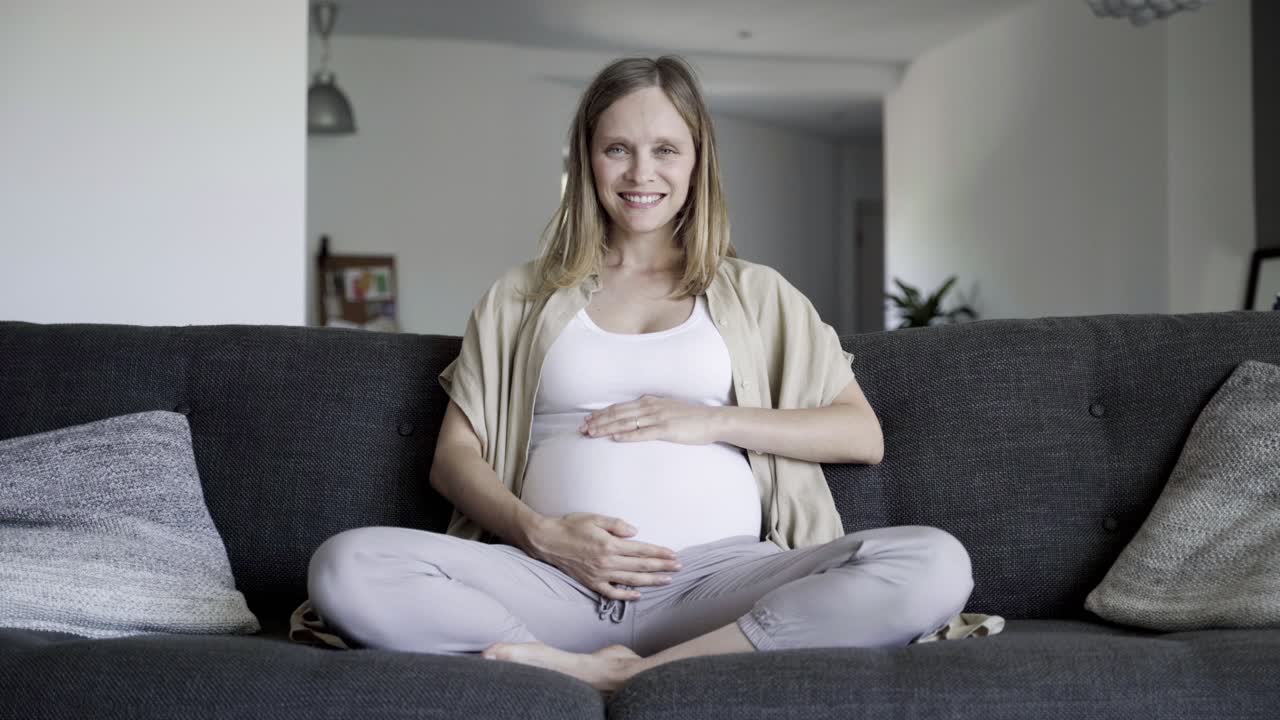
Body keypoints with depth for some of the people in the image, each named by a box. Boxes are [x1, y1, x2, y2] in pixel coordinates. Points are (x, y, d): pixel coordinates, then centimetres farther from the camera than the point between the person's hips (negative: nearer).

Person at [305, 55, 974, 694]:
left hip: (716, 574, 0)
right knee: (346, 564, -26)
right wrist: (541, 533, -7)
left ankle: (639, 675, -27)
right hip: (556, 575, 0)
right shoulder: (522, 296, 21)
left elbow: (863, 435, 12)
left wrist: (711, 421, -1)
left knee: (936, 564, -29)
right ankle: (595, 672, -27)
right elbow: (454, 455, 14)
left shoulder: (755, 292, 20)